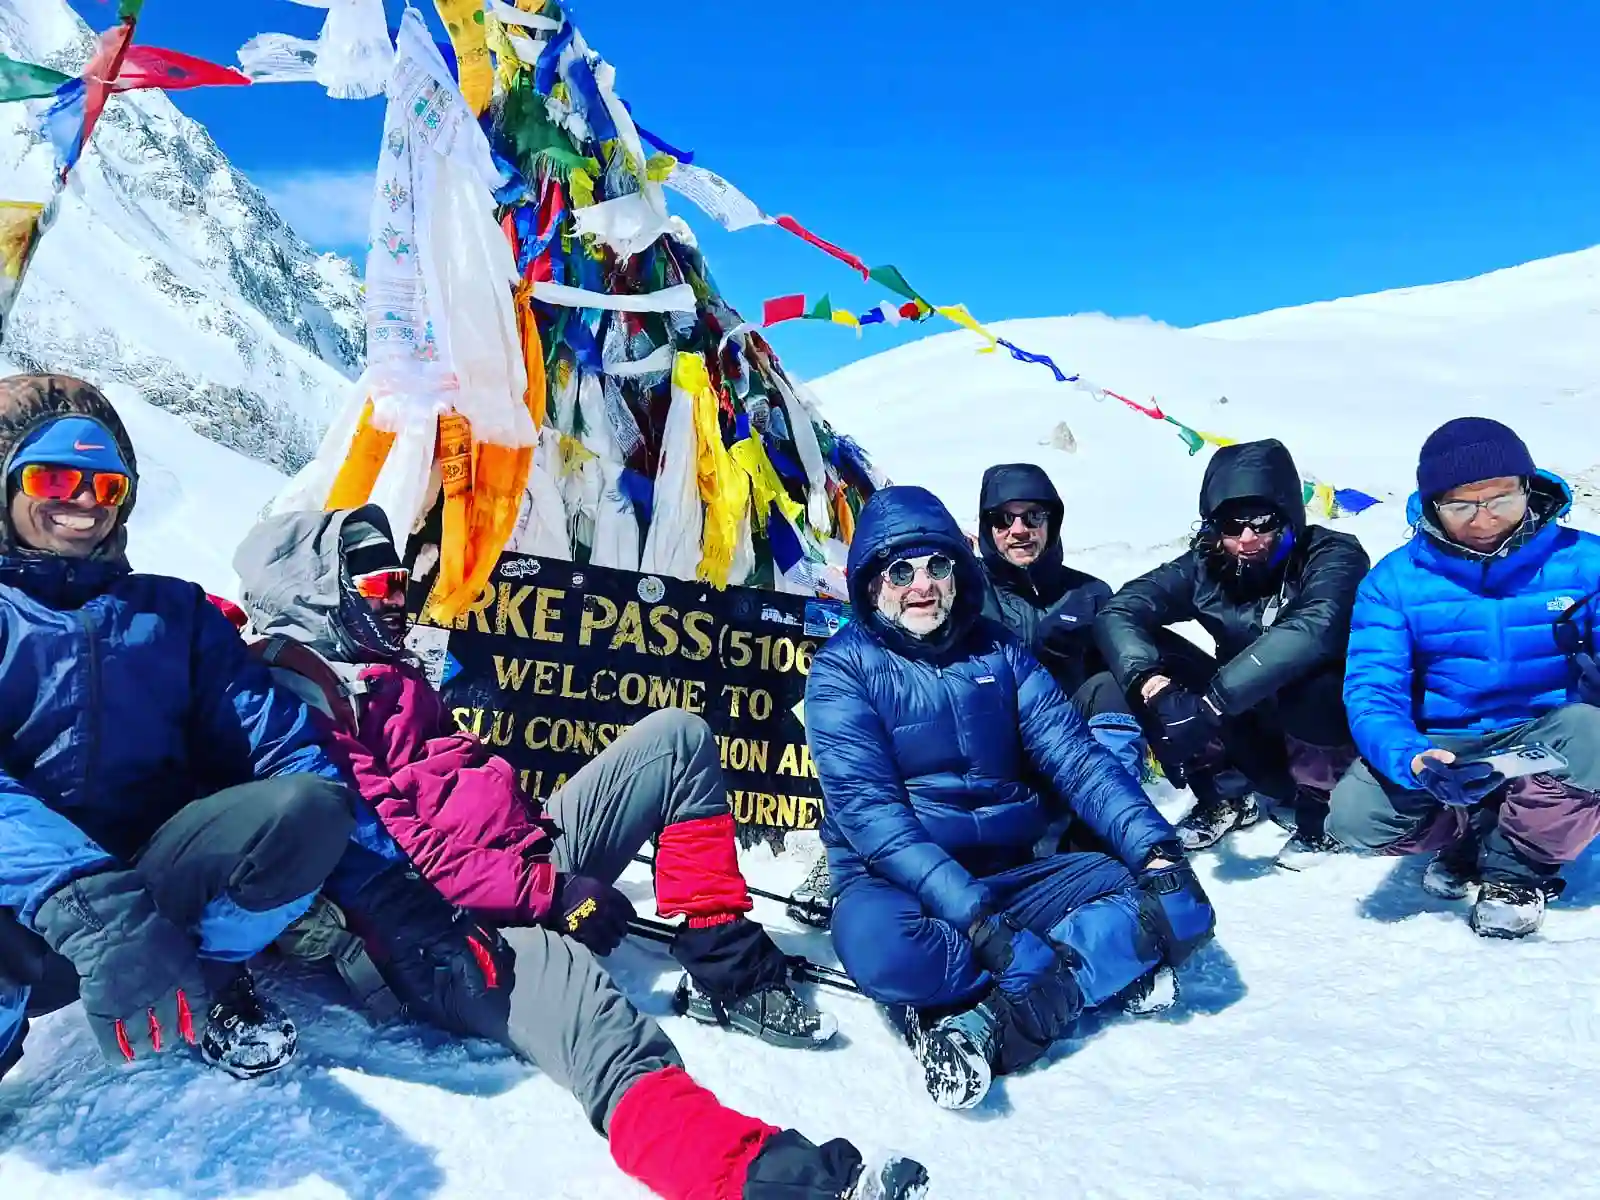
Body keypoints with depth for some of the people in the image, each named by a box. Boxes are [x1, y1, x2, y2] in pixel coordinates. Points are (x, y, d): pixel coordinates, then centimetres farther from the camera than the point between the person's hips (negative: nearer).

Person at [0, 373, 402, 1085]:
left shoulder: (174, 610, 15)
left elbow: (276, 738, 2)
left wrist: (390, 889, -11)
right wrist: (92, 907, -33)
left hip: (158, 878, 4)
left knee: (311, 808, -26)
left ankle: (204, 975, -3)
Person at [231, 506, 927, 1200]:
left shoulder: (385, 675, 21)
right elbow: (402, 849, -18)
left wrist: (543, 851, 12)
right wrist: (546, 892, -19)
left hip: (533, 855, 10)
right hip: (448, 933, -10)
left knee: (678, 739, 5)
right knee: (621, 1053, -36)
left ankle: (729, 973, 0)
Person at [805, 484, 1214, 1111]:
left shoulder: (998, 651, 8)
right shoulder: (843, 670, -5)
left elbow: (1074, 755, 0)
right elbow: (867, 807, -17)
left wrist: (1152, 844, -18)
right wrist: (968, 910, -29)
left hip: (1012, 873, 4)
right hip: (894, 879, -4)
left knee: (1178, 904, -14)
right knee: (882, 946, -39)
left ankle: (985, 1021, -27)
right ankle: (1106, 965, -18)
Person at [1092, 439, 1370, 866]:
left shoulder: (1332, 555, -23)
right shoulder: (1206, 565, -11)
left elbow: (1316, 629, -44)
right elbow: (1117, 612, -20)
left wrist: (1211, 702, -47)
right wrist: (1153, 683, -39)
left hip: (1336, 724, -4)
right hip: (1253, 719, 4)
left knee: (1313, 682, -38)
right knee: (1154, 655, -17)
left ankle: (1318, 814, -9)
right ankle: (1224, 798, -1)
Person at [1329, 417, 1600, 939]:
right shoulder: (1395, 580, -7)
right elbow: (1371, 692, -16)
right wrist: (1411, 759, -36)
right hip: (1444, 748, 1)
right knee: (1354, 815, -26)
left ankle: (1517, 867, -4)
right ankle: (1471, 833, 11)